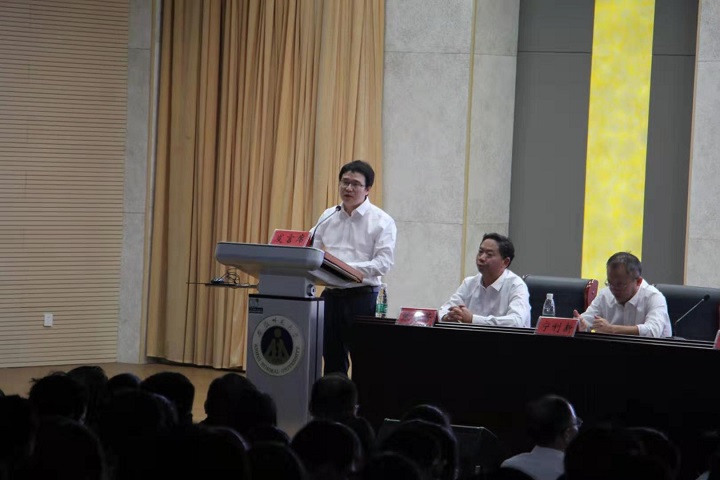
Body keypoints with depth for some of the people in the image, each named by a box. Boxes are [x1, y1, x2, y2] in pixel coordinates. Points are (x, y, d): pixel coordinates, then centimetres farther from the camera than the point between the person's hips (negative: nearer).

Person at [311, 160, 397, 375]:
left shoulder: (382, 222, -3)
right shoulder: (328, 218, 12)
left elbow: (383, 262, -13)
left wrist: (347, 268, -25)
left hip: (362, 296, -5)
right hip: (331, 294, 5)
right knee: (332, 359, 9)